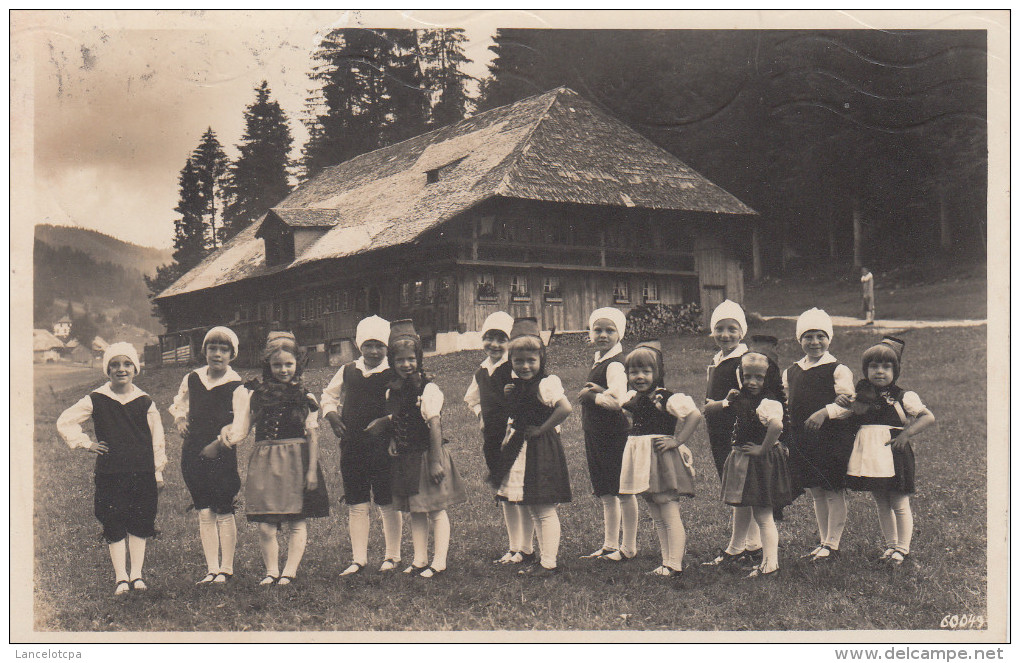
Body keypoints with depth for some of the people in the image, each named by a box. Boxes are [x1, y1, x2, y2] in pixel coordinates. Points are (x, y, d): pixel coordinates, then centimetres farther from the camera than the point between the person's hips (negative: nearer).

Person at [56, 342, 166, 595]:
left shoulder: (145, 402, 4)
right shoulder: (96, 401, 1)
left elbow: (157, 438, 8)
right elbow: (65, 422, 8)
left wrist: (158, 471, 8)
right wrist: (85, 443, 1)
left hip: (142, 473, 1)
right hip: (109, 474, -1)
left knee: (139, 526, 4)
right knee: (114, 527, 1)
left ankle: (136, 574, 14)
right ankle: (120, 577, 7)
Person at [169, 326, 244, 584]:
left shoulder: (237, 386, -4)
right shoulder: (191, 380, 10)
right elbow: (178, 404, 29)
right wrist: (179, 416, 9)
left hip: (223, 453, -4)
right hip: (194, 453, 4)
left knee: (224, 513, -1)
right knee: (204, 513, 4)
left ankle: (226, 569, 8)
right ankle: (211, 569, 8)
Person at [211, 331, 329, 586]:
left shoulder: (306, 398, 4)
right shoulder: (256, 394, 8)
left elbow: (313, 436, 2)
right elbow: (242, 430, 9)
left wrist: (312, 470, -3)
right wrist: (227, 436, -13)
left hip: (297, 461, -1)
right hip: (264, 463, 2)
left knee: (297, 521, -2)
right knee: (266, 525, -1)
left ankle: (289, 572, 3)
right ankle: (271, 571, 10)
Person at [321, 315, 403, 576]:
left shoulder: (393, 374, -5)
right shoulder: (347, 371, 9)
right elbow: (329, 397, 22)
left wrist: (385, 421, -21)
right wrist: (332, 417, 4)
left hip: (383, 445, -4)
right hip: (351, 445, 4)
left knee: (387, 503, 3)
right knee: (356, 504, 8)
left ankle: (392, 556, 17)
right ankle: (358, 559, 16)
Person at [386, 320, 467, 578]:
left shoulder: (428, 388, -13)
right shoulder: (391, 391, 6)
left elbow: (434, 425, -16)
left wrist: (436, 460, -18)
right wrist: (393, 445, -2)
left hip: (427, 455, -6)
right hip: (405, 458, 6)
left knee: (436, 510, 1)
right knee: (415, 511, 13)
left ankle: (439, 561, 7)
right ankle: (419, 560, 21)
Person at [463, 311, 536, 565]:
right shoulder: (481, 372, 12)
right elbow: (471, 399, 30)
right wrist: (480, 415, 14)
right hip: (492, 440, 7)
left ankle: (527, 550, 9)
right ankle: (513, 547, 23)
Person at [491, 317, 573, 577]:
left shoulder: (546, 383, -17)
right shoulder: (516, 383, 9)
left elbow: (565, 408, -31)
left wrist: (542, 429, -21)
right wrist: (506, 396, 2)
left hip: (541, 449, -9)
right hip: (520, 448, 9)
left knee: (544, 511, -3)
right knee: (532, 509, 16)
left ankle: (549, 564, 5)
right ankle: (544, 557, 26)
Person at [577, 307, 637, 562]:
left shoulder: (615, 364, -17)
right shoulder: (599, 361, 12)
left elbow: (616, 400, -31)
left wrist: (591, 395, -15)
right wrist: (597, 391, -5)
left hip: (615, 434, -10)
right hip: (595, 436, 10)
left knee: (623, 492, 1)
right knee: (606, 494, 15)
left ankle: (629, 548, 11)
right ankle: (609, 545, 25)